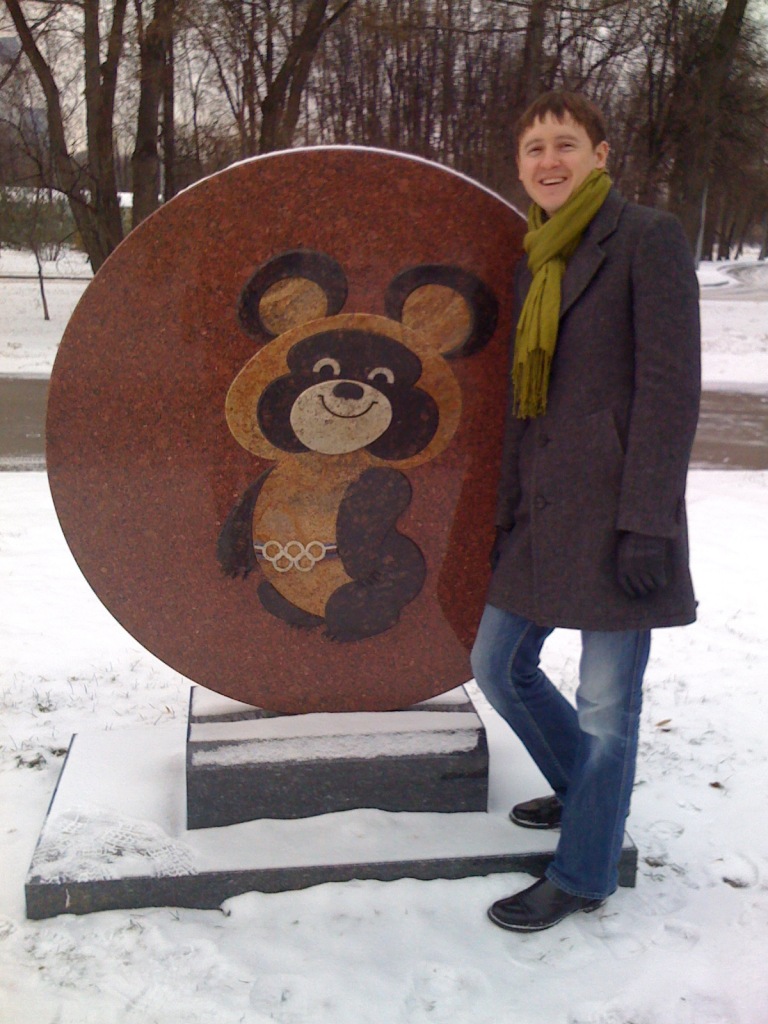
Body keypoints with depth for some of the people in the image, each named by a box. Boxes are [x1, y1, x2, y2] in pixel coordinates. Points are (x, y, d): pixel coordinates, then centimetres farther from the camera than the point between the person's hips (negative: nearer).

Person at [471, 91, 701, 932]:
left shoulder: (646, 239, -6)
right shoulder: (533, 263, 16)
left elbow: (670, 387, -13)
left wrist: (647, 523, -18)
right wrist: (508, 513, 16)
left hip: (615, 514, -8)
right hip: (544, 512, 8)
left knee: (604, 705, 3)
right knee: (497, 664, 17)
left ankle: (581, 877, 22)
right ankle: (582, 791, 40)